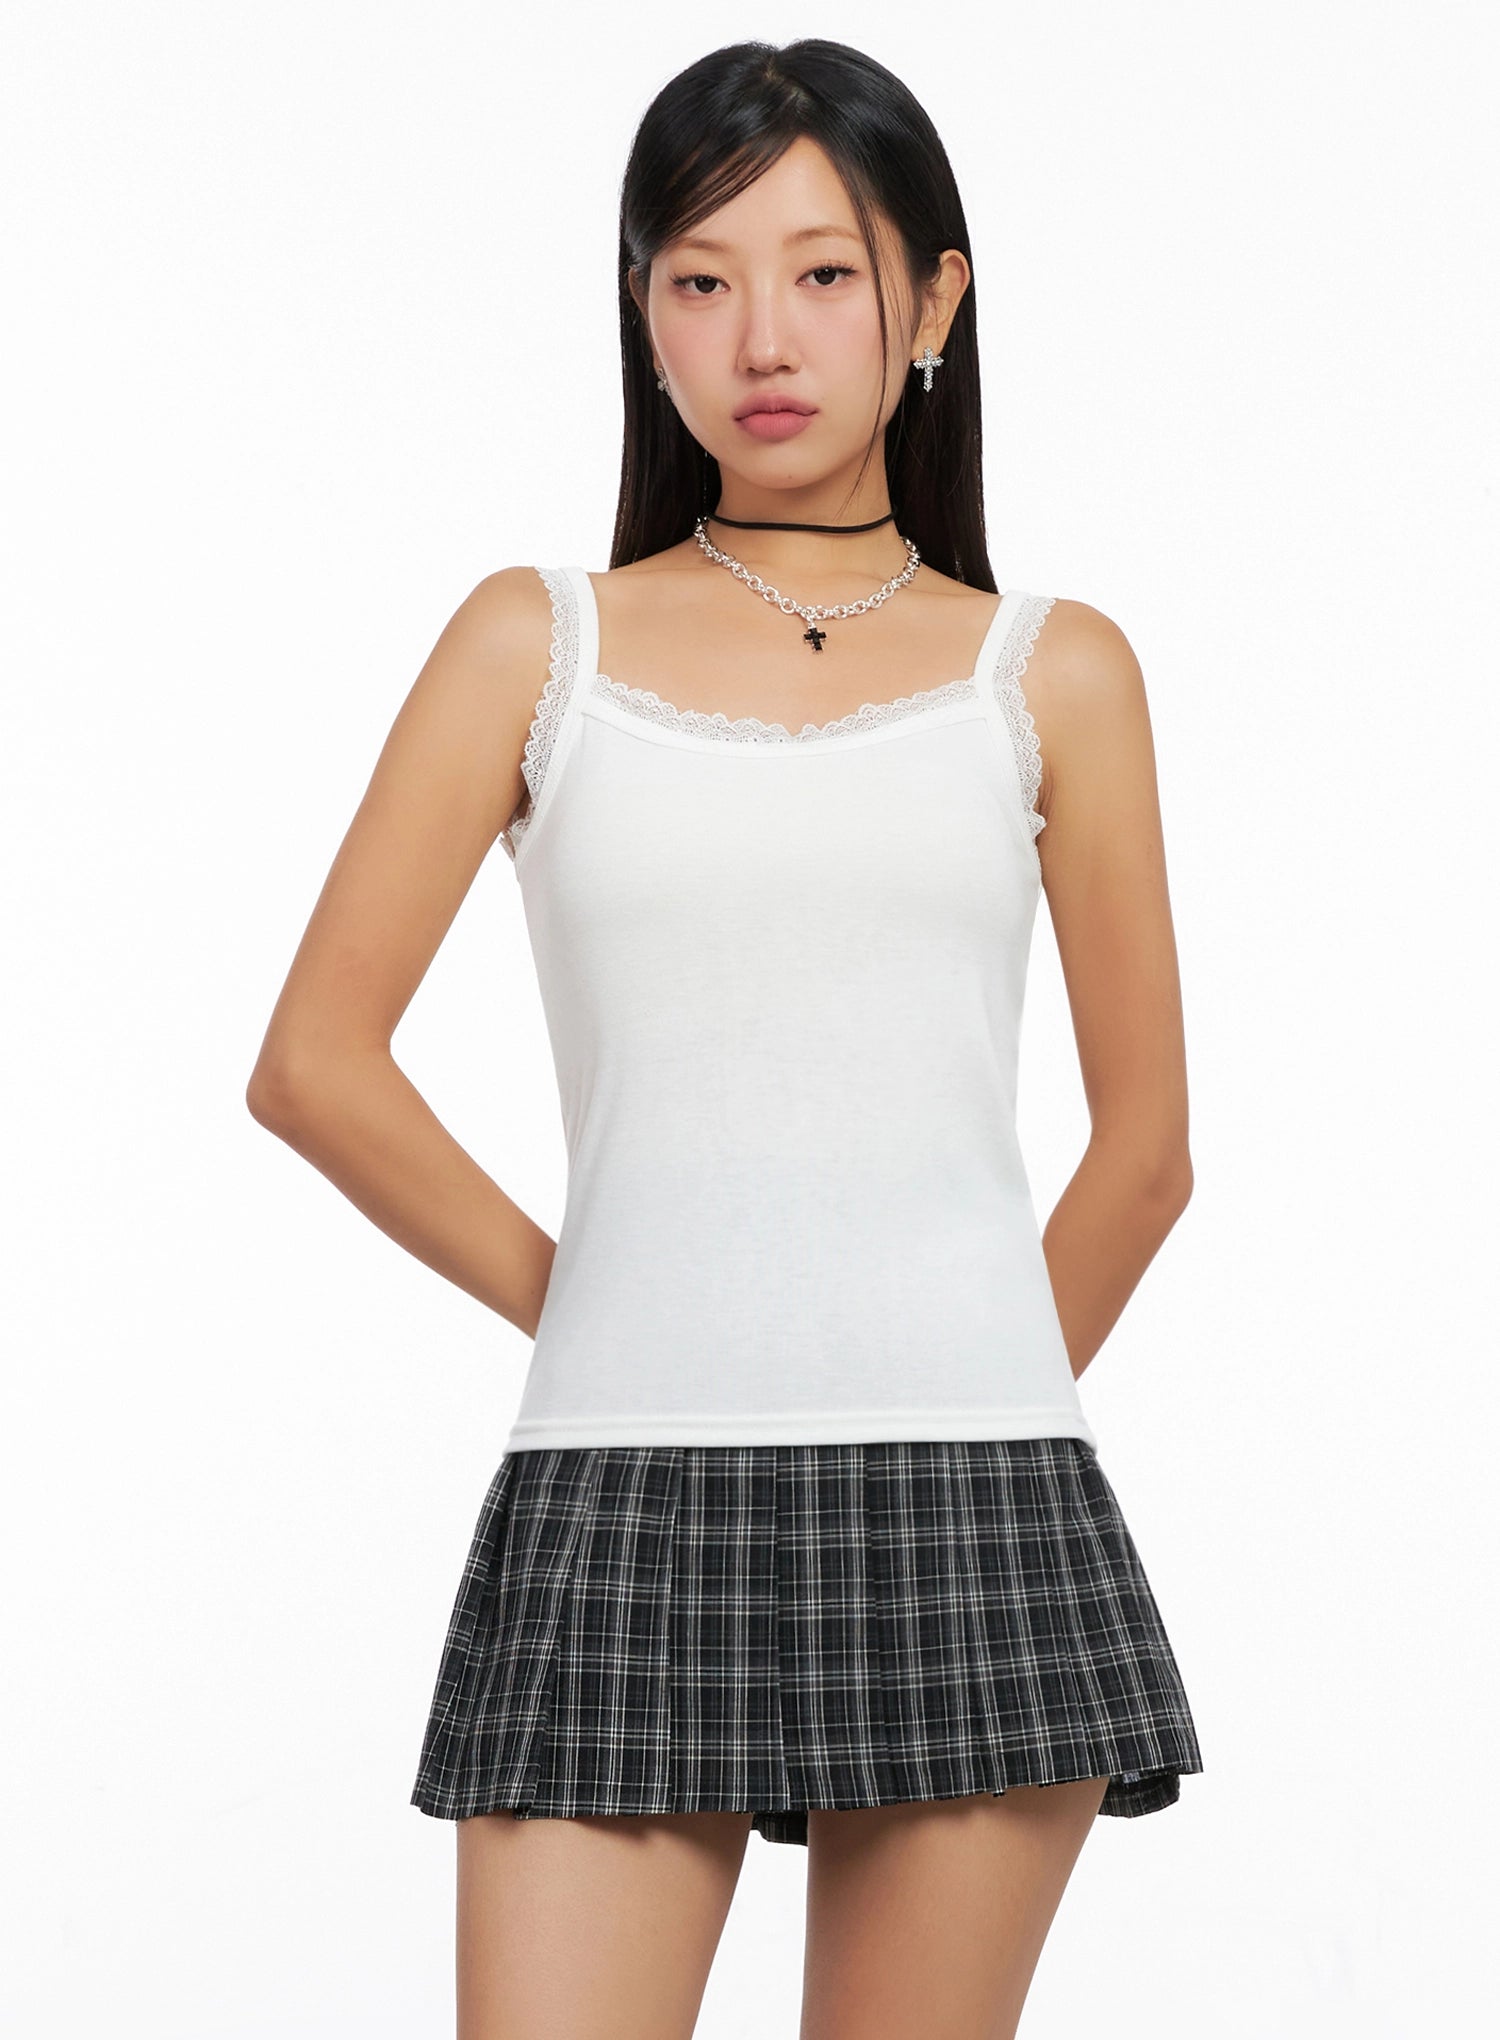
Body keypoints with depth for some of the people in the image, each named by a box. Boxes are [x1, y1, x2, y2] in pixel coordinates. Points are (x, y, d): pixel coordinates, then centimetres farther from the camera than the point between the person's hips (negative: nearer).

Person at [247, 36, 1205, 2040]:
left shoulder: (1050, 671, 9)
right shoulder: (540, 641, 9)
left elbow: (1146, 1142, 14)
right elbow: (316, 1062, 6)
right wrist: (582, 1310, 7)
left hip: (969, 1517, 1)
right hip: (622, 1503, 0)